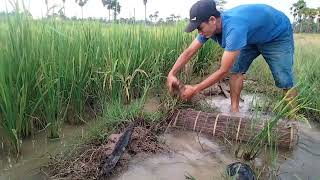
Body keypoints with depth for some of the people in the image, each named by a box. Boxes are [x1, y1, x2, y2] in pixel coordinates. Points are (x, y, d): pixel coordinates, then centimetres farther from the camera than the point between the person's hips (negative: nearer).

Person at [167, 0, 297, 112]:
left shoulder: (234, 28, -44)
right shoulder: (209, 26, -19)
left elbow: (223, 71, -39)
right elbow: (188, 52, -14)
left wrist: (195, 89, -33)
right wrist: (171, 74, -25)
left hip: (278, 35, -6)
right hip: (253, 36, 7)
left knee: (284, 82, -10)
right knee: (235, 70, -6)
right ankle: (234, 110, 3)